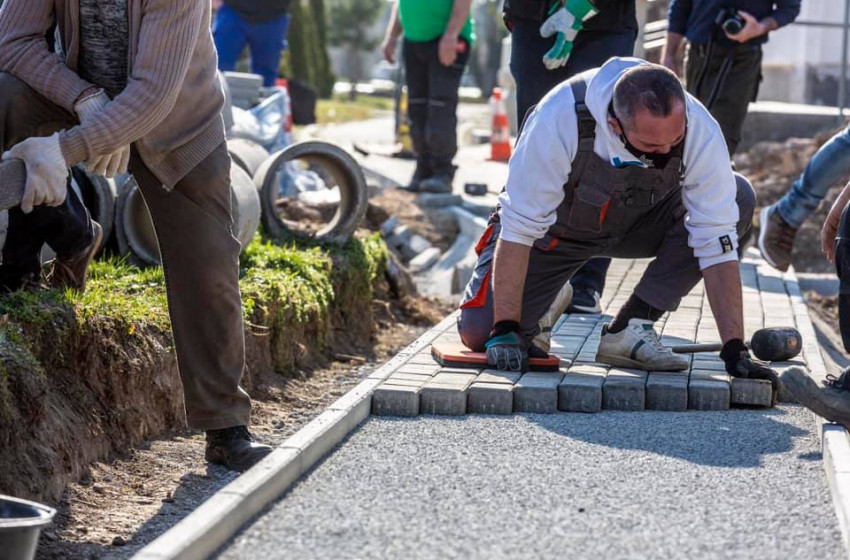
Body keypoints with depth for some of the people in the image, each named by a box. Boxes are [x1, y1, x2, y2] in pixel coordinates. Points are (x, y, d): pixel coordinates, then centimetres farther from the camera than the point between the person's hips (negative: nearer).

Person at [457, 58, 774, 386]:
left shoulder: (700, 131, -31)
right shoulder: (560, 118, -37)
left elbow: (716, 242, -26)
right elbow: (519, 227, -30)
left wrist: (734, 349, -31)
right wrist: (506, 332, -32)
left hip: (638, 222, 3)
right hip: (555, 228, -3)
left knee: (738, 198, -22)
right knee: (478, 332, -21)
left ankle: (631, 329, -15)